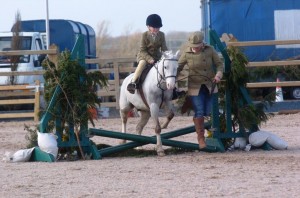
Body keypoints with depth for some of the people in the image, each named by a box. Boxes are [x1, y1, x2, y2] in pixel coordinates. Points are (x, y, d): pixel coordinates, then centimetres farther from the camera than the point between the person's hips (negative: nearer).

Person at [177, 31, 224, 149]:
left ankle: (196, 120, 40)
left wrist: (218, 74, -20)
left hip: (209, 85, 2)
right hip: (195, 86, -2)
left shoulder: (210, 50, -6)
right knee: (199, 112, -10)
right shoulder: (187, 54, -9)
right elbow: (178, 68, -1)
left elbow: (219, 64, -1)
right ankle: (201, 138, 1)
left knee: (207, 112, 6)